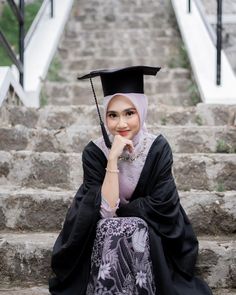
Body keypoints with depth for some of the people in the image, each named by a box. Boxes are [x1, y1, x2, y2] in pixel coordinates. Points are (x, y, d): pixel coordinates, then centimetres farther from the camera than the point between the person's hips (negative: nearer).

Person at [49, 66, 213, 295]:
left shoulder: (158, 148, -16)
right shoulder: (94, 152, -16)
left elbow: (159, 206, -16)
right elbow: (106, 209, -24)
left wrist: (117, 213, -14)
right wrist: (113, 159, -30)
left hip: (149, 229, 0)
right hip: (103, 230, 0)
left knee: (138, 234, -31)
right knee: (109, 232, -31)